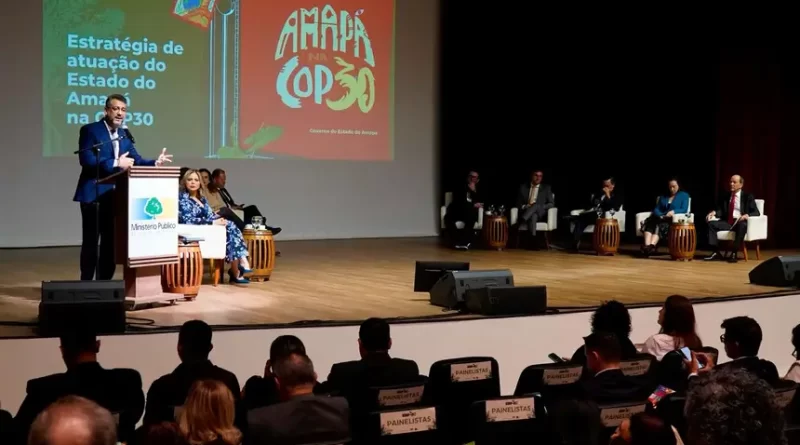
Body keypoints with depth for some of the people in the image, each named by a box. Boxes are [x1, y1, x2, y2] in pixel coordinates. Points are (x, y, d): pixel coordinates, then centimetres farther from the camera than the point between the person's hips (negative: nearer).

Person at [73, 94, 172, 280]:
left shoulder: (124, 134, 14)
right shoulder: (90, 130, -6)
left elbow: (136, 160, 6)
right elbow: (86, 160, -17)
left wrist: (155, 163, -13)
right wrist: (116, 163, -22)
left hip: (116, 196, 6)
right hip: (93, 194, -6)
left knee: (111, 242, 8)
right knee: (91, 241, -3)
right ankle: (86, 283, 3)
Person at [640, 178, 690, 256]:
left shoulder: (684, 195, 13)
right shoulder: (663, 197, 26)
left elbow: (684, 209, -2)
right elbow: (656, 209, 15)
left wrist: (673, 211, -21)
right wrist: (660, 215, -9)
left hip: (674, 220, -4)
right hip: (662, 218, 4)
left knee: (660, 225, -37)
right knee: (650, 223, -31)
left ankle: (651, 246, -60)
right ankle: (646, 246, -53)